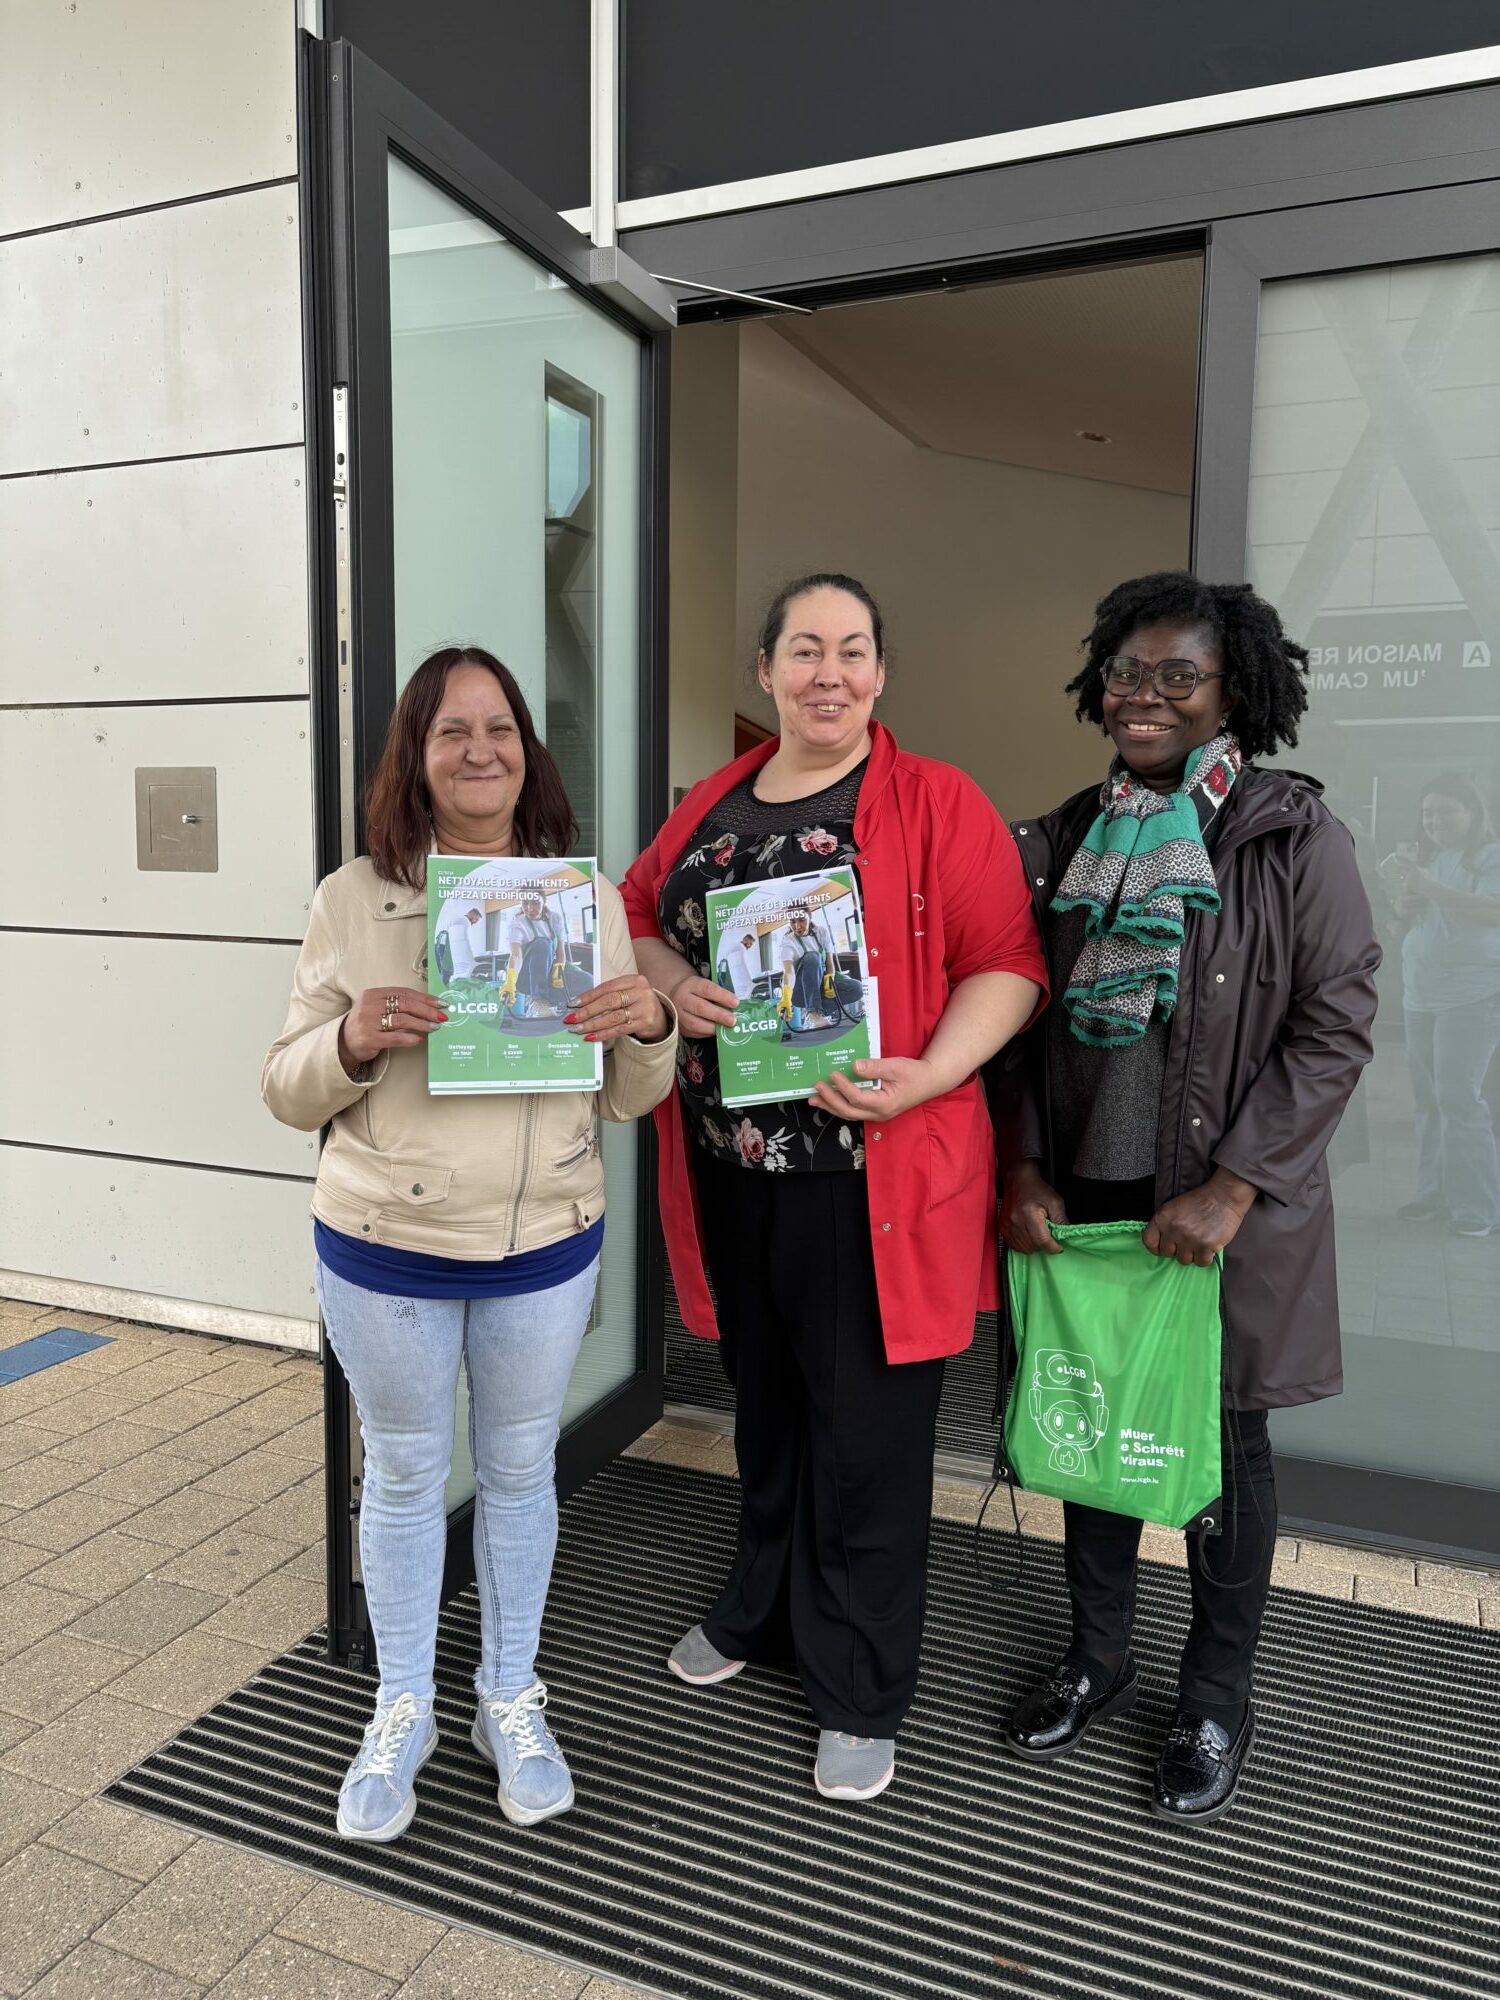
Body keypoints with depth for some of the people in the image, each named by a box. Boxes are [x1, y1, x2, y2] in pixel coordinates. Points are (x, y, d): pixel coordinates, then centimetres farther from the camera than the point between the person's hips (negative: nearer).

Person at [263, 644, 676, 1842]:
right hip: (383, 1250, 0)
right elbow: (290, 1091, -1)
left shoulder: (587, 897, -2)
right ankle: (402, 1710, 38)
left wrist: (650, 1028, -19)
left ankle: (512, 1701, 39)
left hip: (545, 1248, 1)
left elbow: (630, 1098, 3)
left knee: (519, 1472, 17)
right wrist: (354, 1040, -22)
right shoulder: (352, 902, -5)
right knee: (404, 1476, 16)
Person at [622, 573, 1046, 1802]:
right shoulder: (712, 806, 11)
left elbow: (1008, 964, -9)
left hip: (871, 1180, -5)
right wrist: (675, 986, -6)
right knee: (765, 1409, 22)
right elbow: (634, 920, 16)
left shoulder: (936, 804, -4)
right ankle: (762, 1610, 46)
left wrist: (929, 1077, -23)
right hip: (727, 1166, 5)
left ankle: (860, 1693, 28)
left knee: (866, 1436, 7)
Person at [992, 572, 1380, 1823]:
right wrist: (1022, 1174, -3)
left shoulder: (1294, 838, -6)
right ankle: (1099, 1656, 37)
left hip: (1225, 1211, -3)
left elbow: (1336, 1026, -10)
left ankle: (1217, 1697, 32)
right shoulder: (1064, 842, 5)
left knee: (1223, 1443, 11)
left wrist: (1232, 1186, -16)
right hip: (1084, 1197, 4)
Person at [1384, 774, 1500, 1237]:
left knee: (1459, 1097, -12)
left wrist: (1431, 889, -25)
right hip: (1422, 995, 7)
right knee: (1428, 1098, 7)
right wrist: (1405, 894, -1)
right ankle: (1435, 1194, 13)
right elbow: (1404, 915, 22)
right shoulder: (1429, 858, 18)